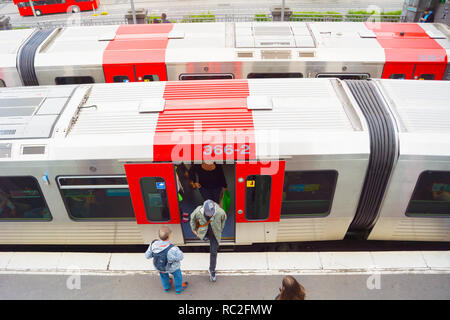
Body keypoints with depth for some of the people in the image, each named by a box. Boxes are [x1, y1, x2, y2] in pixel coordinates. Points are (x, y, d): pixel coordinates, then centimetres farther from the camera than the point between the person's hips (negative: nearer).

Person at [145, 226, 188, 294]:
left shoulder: (154, 244, -33)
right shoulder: (172, 249, -43)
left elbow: (148, 256, -15)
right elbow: (180, 257, -23)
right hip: (172, 267, -3)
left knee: (163, 274, 35)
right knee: (177, 274, 30)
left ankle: (166, 287, 61)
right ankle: (179, 289, 54)